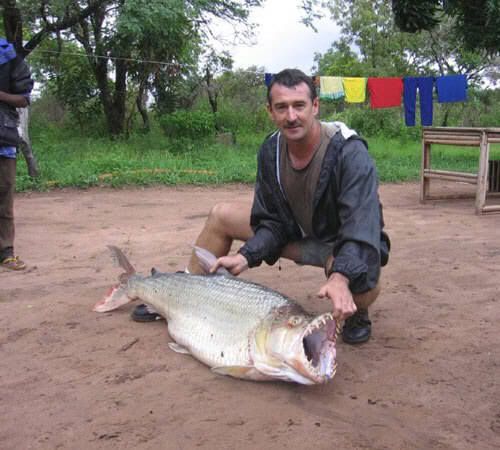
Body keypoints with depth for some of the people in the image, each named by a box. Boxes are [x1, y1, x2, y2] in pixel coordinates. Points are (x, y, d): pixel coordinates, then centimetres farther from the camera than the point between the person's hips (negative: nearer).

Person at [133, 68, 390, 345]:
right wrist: (247, 256, -23)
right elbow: (272, 221, -6)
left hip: (344, 244, -5)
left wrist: (341, 277, -56)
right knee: (221, 215, -1)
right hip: (297, 231, 6)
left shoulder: (350, 153, -30)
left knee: (361, 279, -40)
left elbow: (361, 228, -39)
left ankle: (357, 313, -1)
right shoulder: (271, 150, -11)